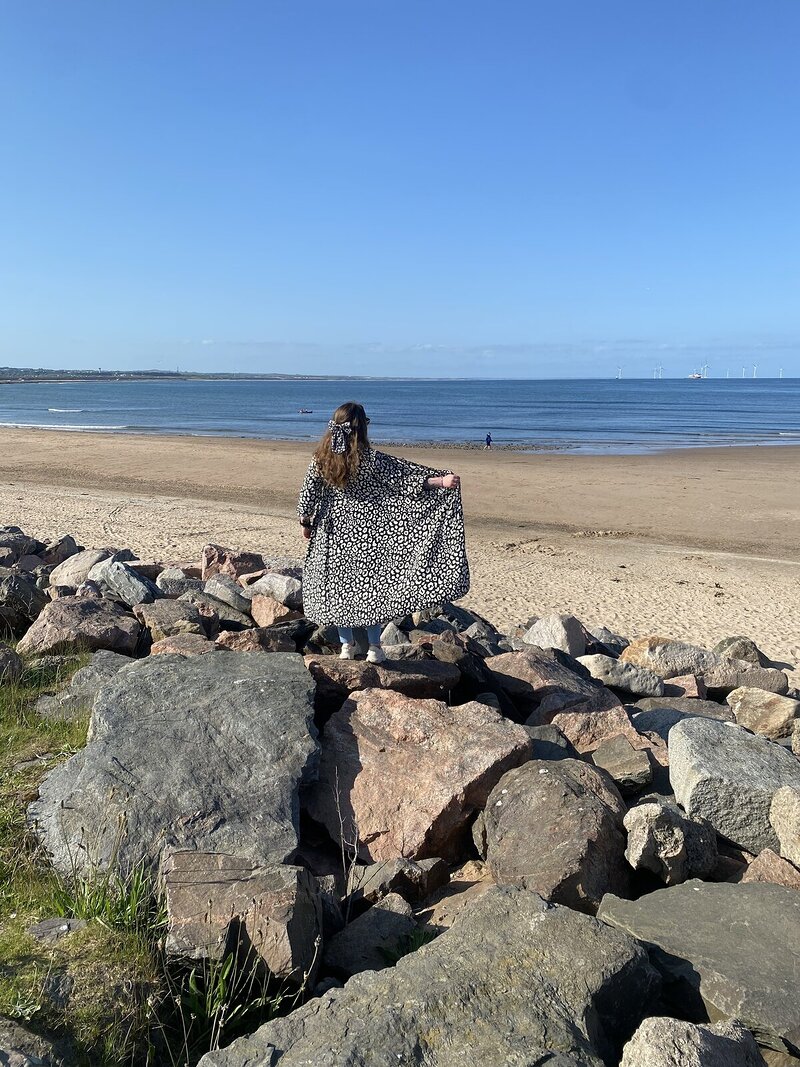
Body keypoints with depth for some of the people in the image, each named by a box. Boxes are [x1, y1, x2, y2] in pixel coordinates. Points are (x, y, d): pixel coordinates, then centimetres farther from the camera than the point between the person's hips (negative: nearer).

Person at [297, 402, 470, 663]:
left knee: (336, 585, 13)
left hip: (333, 532, 2)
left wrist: (306, 523, 13)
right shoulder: (370, 458, -14)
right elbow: (405, 477, -18)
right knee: (371, 583, 9)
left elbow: (307, 495, 0)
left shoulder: (321, 458, -5)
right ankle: (374, 647, 13)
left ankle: (347, 645, 20)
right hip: (366, 533, -2)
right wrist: (441, 480, -18)